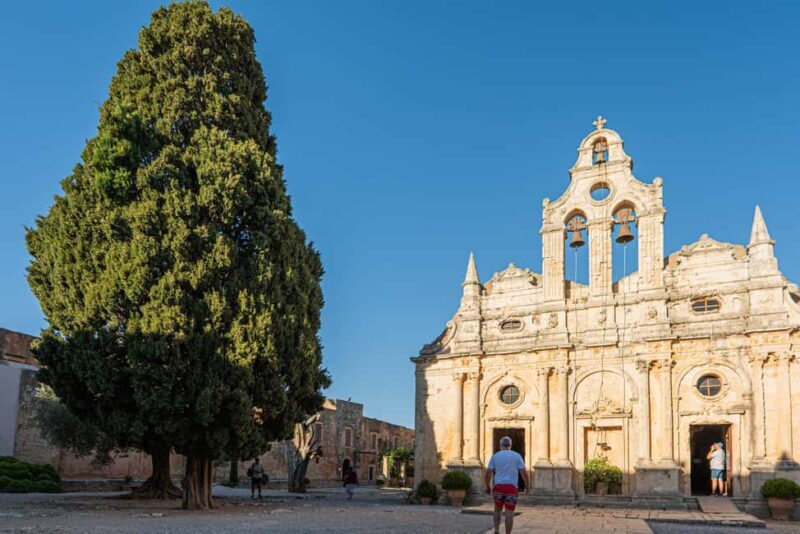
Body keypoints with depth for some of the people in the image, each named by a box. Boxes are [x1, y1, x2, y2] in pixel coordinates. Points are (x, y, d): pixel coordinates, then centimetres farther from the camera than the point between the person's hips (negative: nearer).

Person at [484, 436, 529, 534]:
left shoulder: (495, 456, 7)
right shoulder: (517, 456, 6)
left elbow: (487, 474, 3)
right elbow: (524, 473, 1)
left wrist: (488, 487, 16)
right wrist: (527, 485, 16)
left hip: (498, 487, 1)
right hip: (511, 488, -1)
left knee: (498, 509, 20)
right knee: (509, 513, 0)